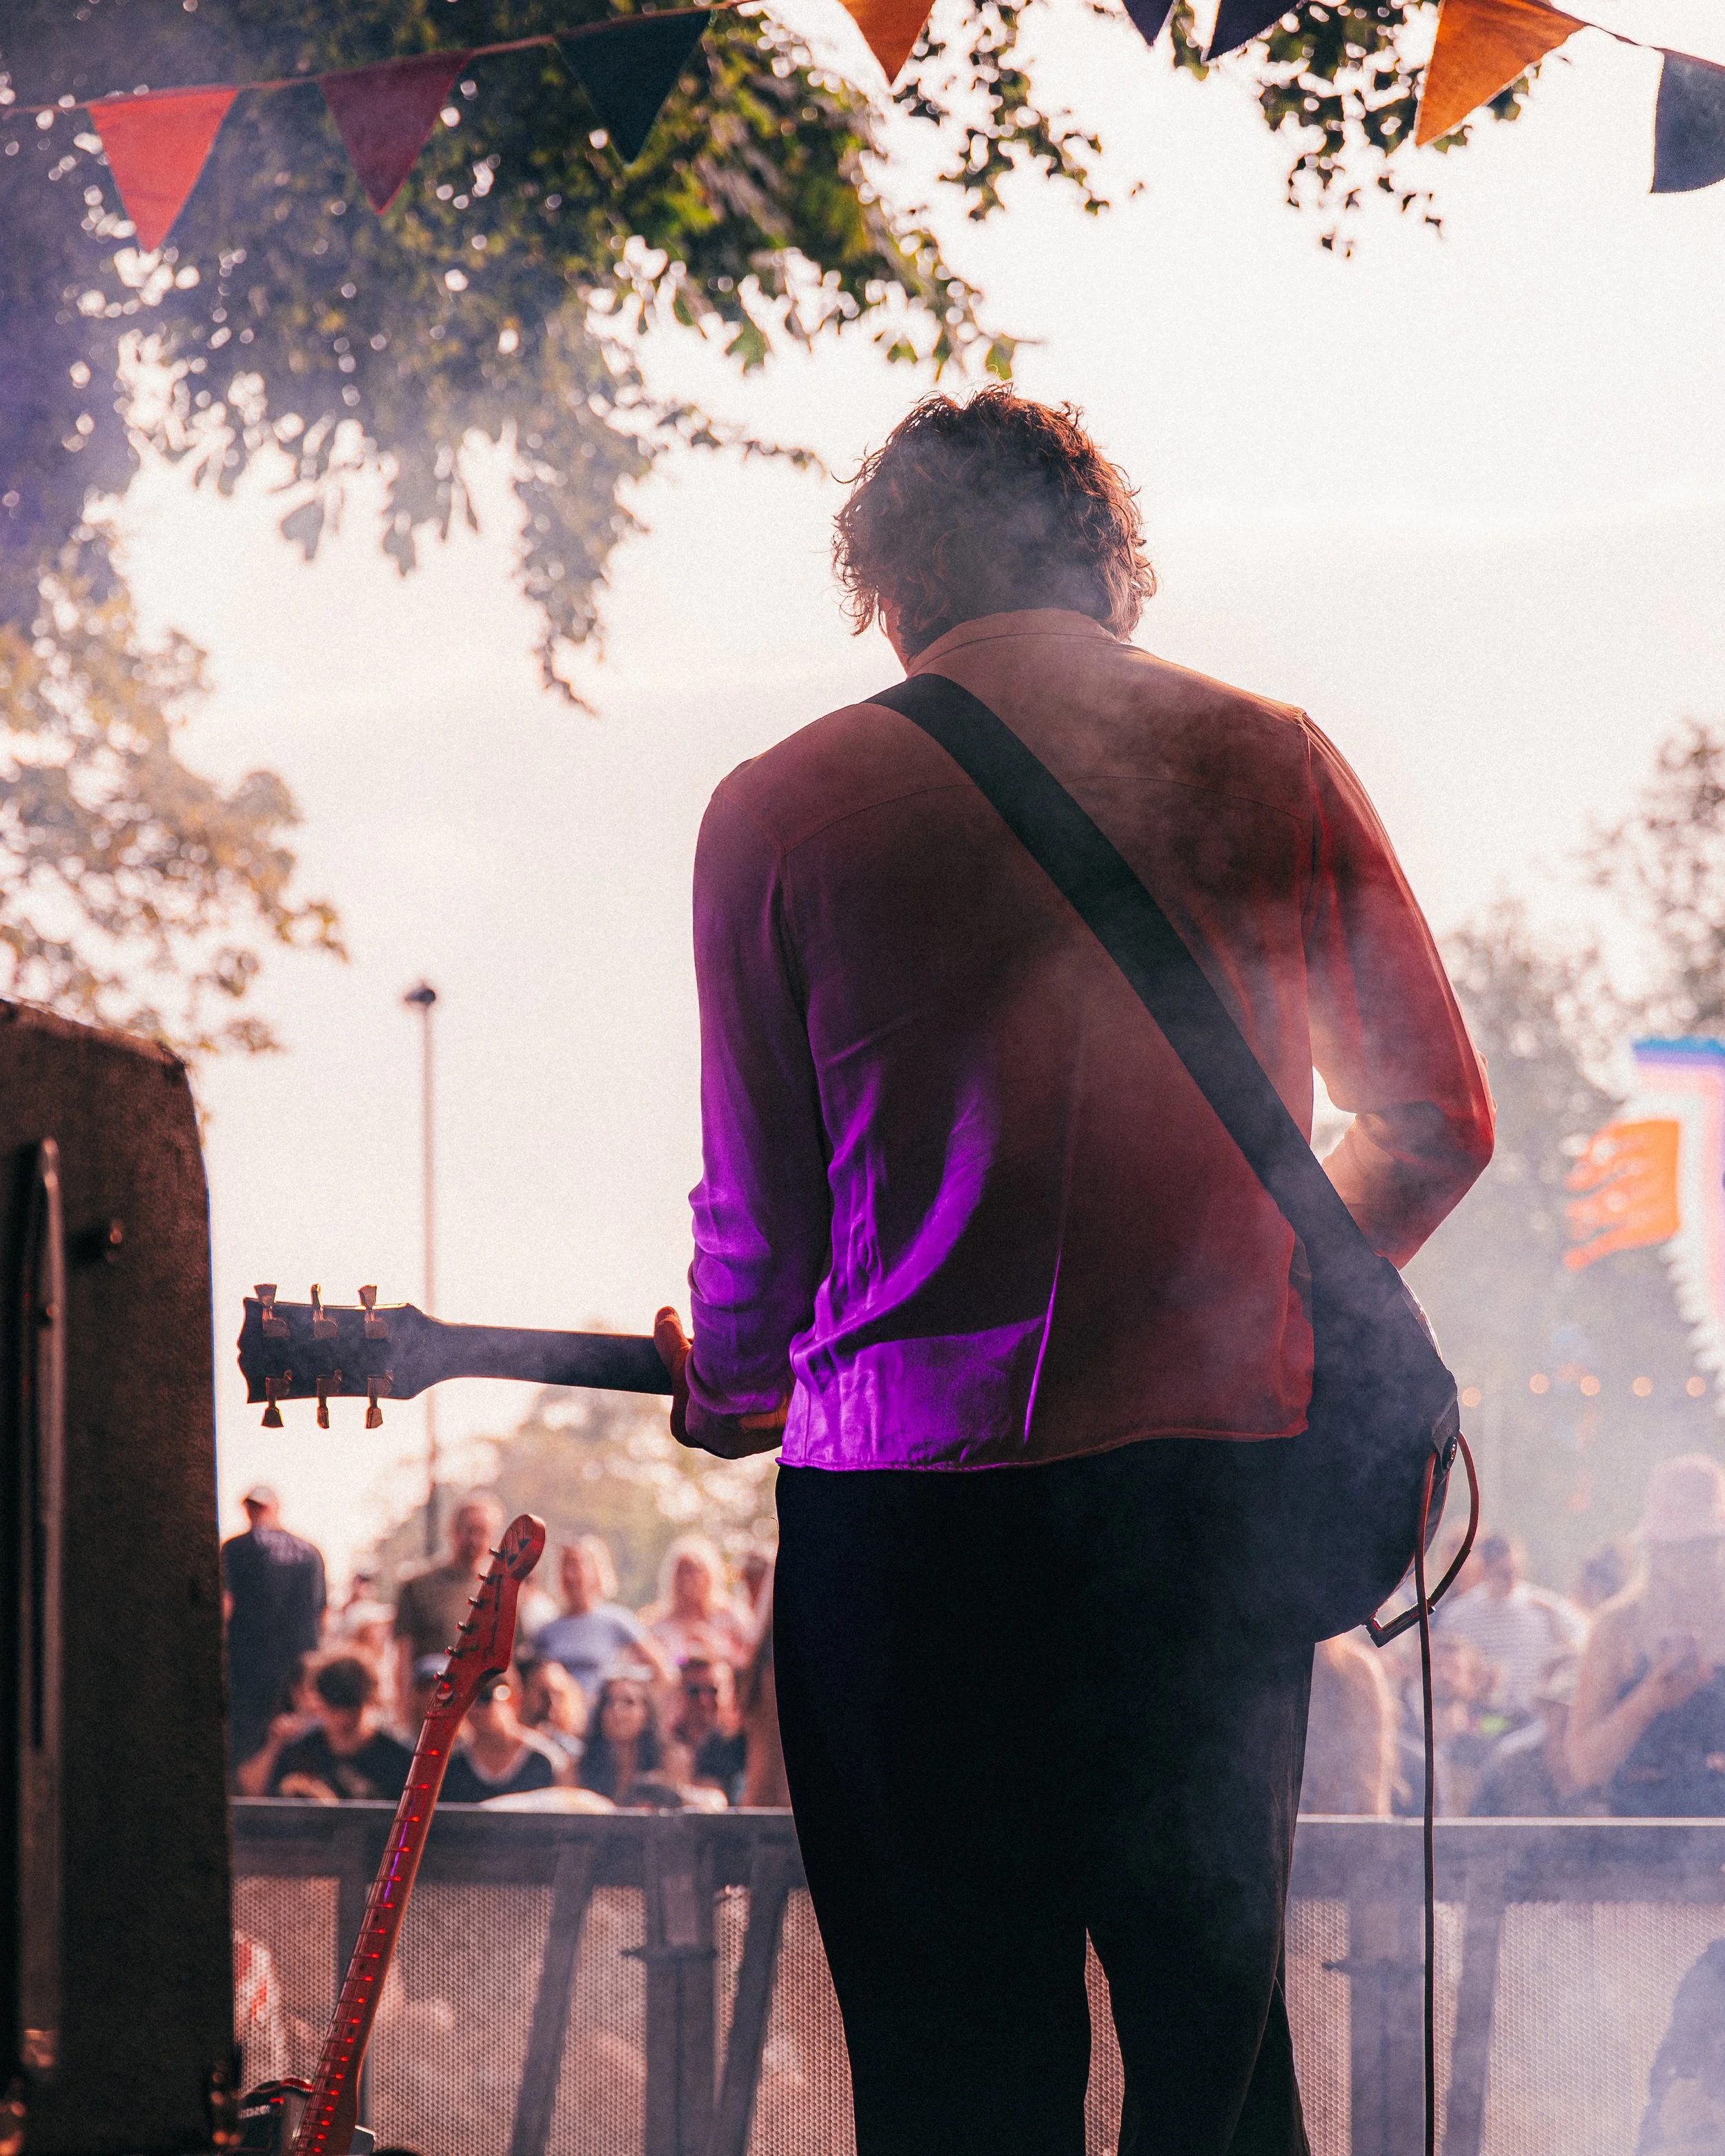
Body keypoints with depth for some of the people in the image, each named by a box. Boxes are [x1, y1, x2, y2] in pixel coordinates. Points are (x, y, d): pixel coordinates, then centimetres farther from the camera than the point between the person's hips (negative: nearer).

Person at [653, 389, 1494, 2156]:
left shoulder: (776, 812, 0)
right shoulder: (1266, 765, 5)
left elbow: (760, 1201, 3)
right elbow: (1437, 1127, 10)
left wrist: (732, 1388, 24)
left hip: (903, 1495, -2)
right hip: (1225, 1466, 2)